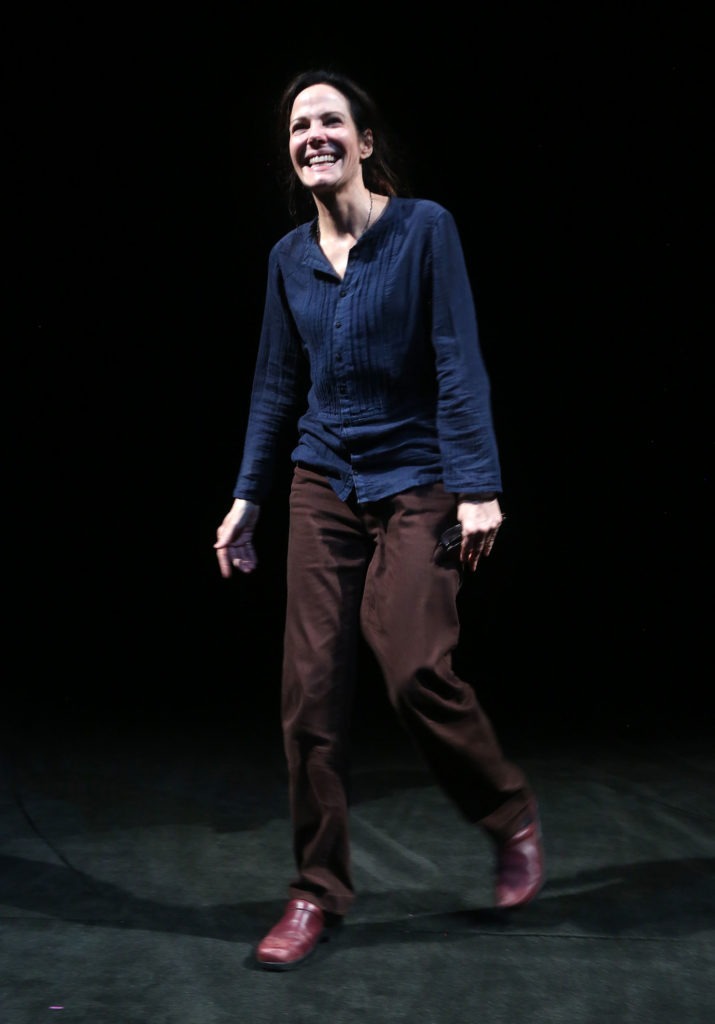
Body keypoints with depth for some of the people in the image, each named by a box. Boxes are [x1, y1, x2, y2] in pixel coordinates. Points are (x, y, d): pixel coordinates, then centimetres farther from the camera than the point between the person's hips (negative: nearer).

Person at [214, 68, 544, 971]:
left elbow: (458, 364, -9)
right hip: (324, 487, 4)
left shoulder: (424, 228, -5)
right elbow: (276, 385, 13)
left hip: (415, 484, -4)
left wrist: (478, 485, -15)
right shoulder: (290, 257, 8)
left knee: (415, 672, -13)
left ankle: (512, 817, 17)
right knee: (310, 688, -1)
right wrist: (246, 500, 11)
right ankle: (317, 892, 13)